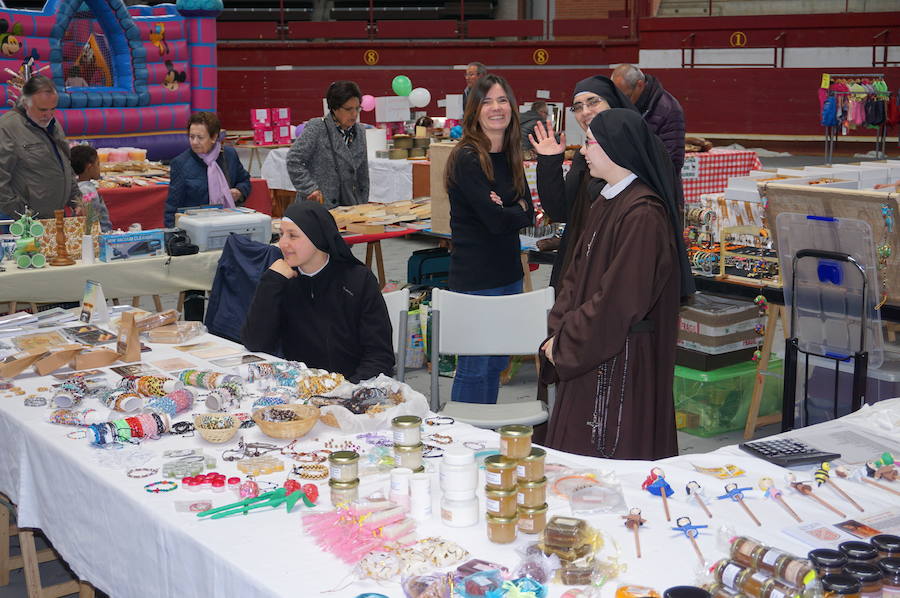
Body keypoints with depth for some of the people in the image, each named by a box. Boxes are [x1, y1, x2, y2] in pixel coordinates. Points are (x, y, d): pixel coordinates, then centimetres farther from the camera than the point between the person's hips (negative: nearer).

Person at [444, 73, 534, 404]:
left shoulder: (511, 156, 10)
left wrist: (507, 211, -14)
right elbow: (495, 220, -21)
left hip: (508, 272, 8)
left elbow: (528, 214, 6)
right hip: (475, 275, -8)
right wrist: (518, 211, -2)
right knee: (475, 369, -2)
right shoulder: (467, 158, -14)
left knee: (497, 363, 16)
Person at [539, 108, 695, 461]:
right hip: (588, 356, 9)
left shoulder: (644, 215, -19)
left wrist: (564, 343, -13)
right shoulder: (605, 203, 11)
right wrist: (558, 333, 1)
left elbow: (619, 301, -22)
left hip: (623, 361, -9)